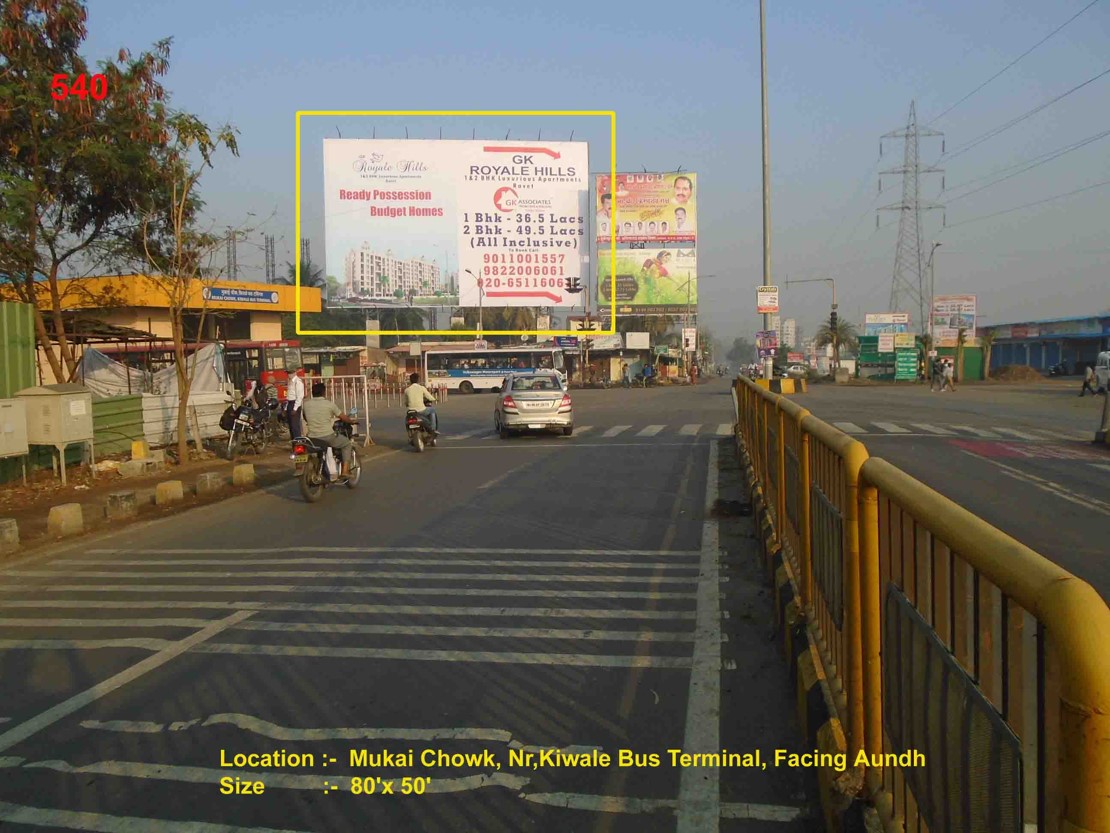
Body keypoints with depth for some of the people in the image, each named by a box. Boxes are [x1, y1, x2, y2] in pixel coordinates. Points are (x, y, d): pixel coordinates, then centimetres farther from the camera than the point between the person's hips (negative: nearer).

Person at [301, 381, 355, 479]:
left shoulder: (305, 404, 3)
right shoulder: (329, 404, -5)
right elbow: (343, 418, 4)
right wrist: (351, 421, 25)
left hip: (312, 438, 4)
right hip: (328, 437, -4)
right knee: (347, 443, 20)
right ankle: (345, 470, 11)